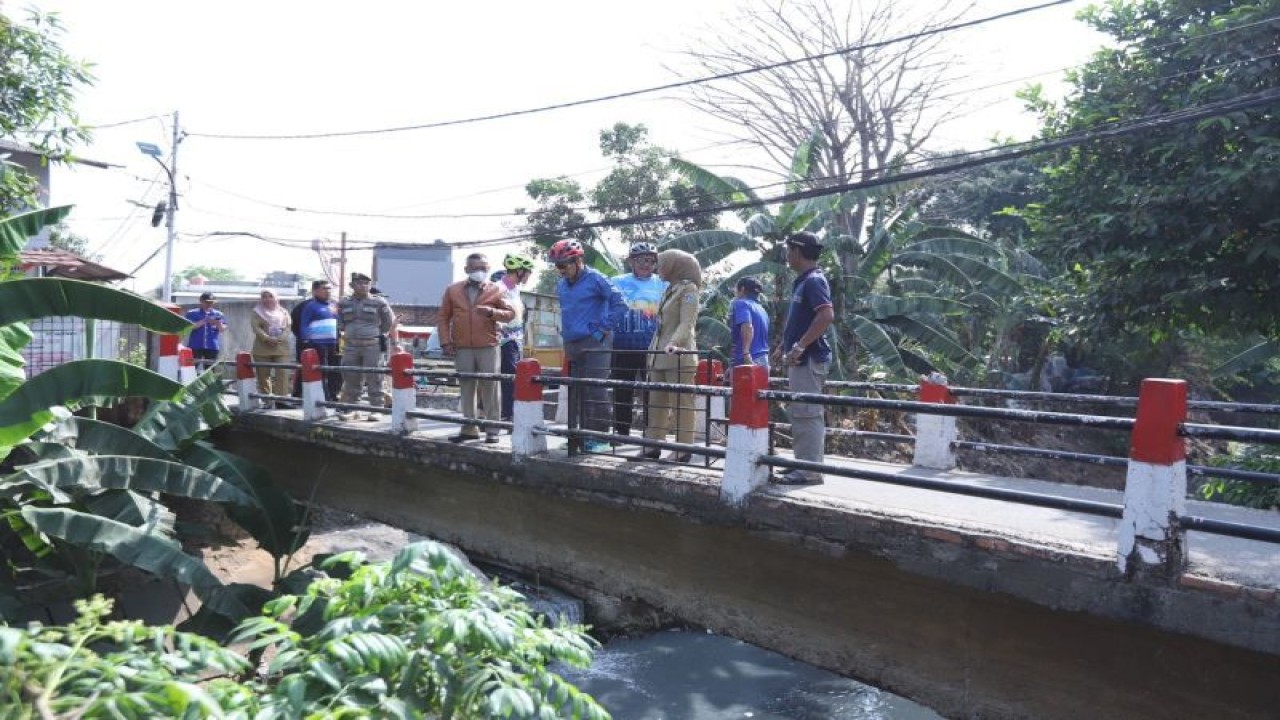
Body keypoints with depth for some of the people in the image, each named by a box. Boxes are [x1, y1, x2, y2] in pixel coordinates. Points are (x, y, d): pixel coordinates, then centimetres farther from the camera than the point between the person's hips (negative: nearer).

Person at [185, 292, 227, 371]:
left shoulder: (218, 314, 10)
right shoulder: (192, 313, 5)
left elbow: (223, 329, 3)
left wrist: (219, 324, -19)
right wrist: (203, 321, -18)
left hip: (212, 346, 1)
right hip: (195, 346, -1)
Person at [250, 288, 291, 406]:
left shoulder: (283, 312, 12)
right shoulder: (257, 312, 7)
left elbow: (287, 327, 2)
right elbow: (256, 327, -6)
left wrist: (279, 339, -15)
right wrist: (267, 339, -20)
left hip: (281, 348, 0)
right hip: (262, 349, 0)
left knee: (282, 373, -11)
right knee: (263, 375, 1)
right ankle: (266, 400, 8)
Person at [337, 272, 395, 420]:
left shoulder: (379, 303, 0)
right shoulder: (344, 303, 9)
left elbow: (388, 322, 8)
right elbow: (340, 322, 23)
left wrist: (377, 334, 8)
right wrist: (345, 333, 14)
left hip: (372, 346, -3)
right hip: (351, 346, 3)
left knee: (374, 378, -4)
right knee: (350, 378, 7)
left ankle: (376, 409, 1)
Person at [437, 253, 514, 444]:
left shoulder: (497, 290, 4)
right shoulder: (453, 290, 9)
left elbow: (510, 313, 0)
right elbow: (443, 317, 12)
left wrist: (492, 312, -18)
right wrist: (446, 342, 2)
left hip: (488, 347, -2)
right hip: (462, 349, 2)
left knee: (489, 387, 0)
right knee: (466, 387, 7)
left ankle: (492, 429, 6)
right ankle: (469, 428, 16)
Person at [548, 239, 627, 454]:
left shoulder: (595, 279, -8)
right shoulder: (561, 285, 14)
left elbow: (620, 304, -12)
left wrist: (604, 328, -11)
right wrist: (565, 331, 17)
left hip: (594, 344, -7)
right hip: (572, 345, 8)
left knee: (595, 393, -9)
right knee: (578, 393, 11)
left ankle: (600, 438, -3)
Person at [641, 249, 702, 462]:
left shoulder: (688, 288, -5)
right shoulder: (669, 290, 20)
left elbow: (687, 323, -17)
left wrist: (674, 343, -31)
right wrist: (653, 349, 21)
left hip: (679, 356, -9)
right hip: (659, 356, 9)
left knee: (681, 403, -5)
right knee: (656, 402, 8)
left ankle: (683, 449, -1)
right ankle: (653, 445, 12)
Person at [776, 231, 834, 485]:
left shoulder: (813, 281, -13)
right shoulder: (803, 281, 17)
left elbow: (826, 315, -26)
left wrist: (799, 346, -26)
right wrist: (785, 346, 22)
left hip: (809, 359, -10)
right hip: (801, 359, 10)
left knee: (807, 414, -8)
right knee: (802, 414, 14)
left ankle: (810, 471, -5)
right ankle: (803, 464, 21)